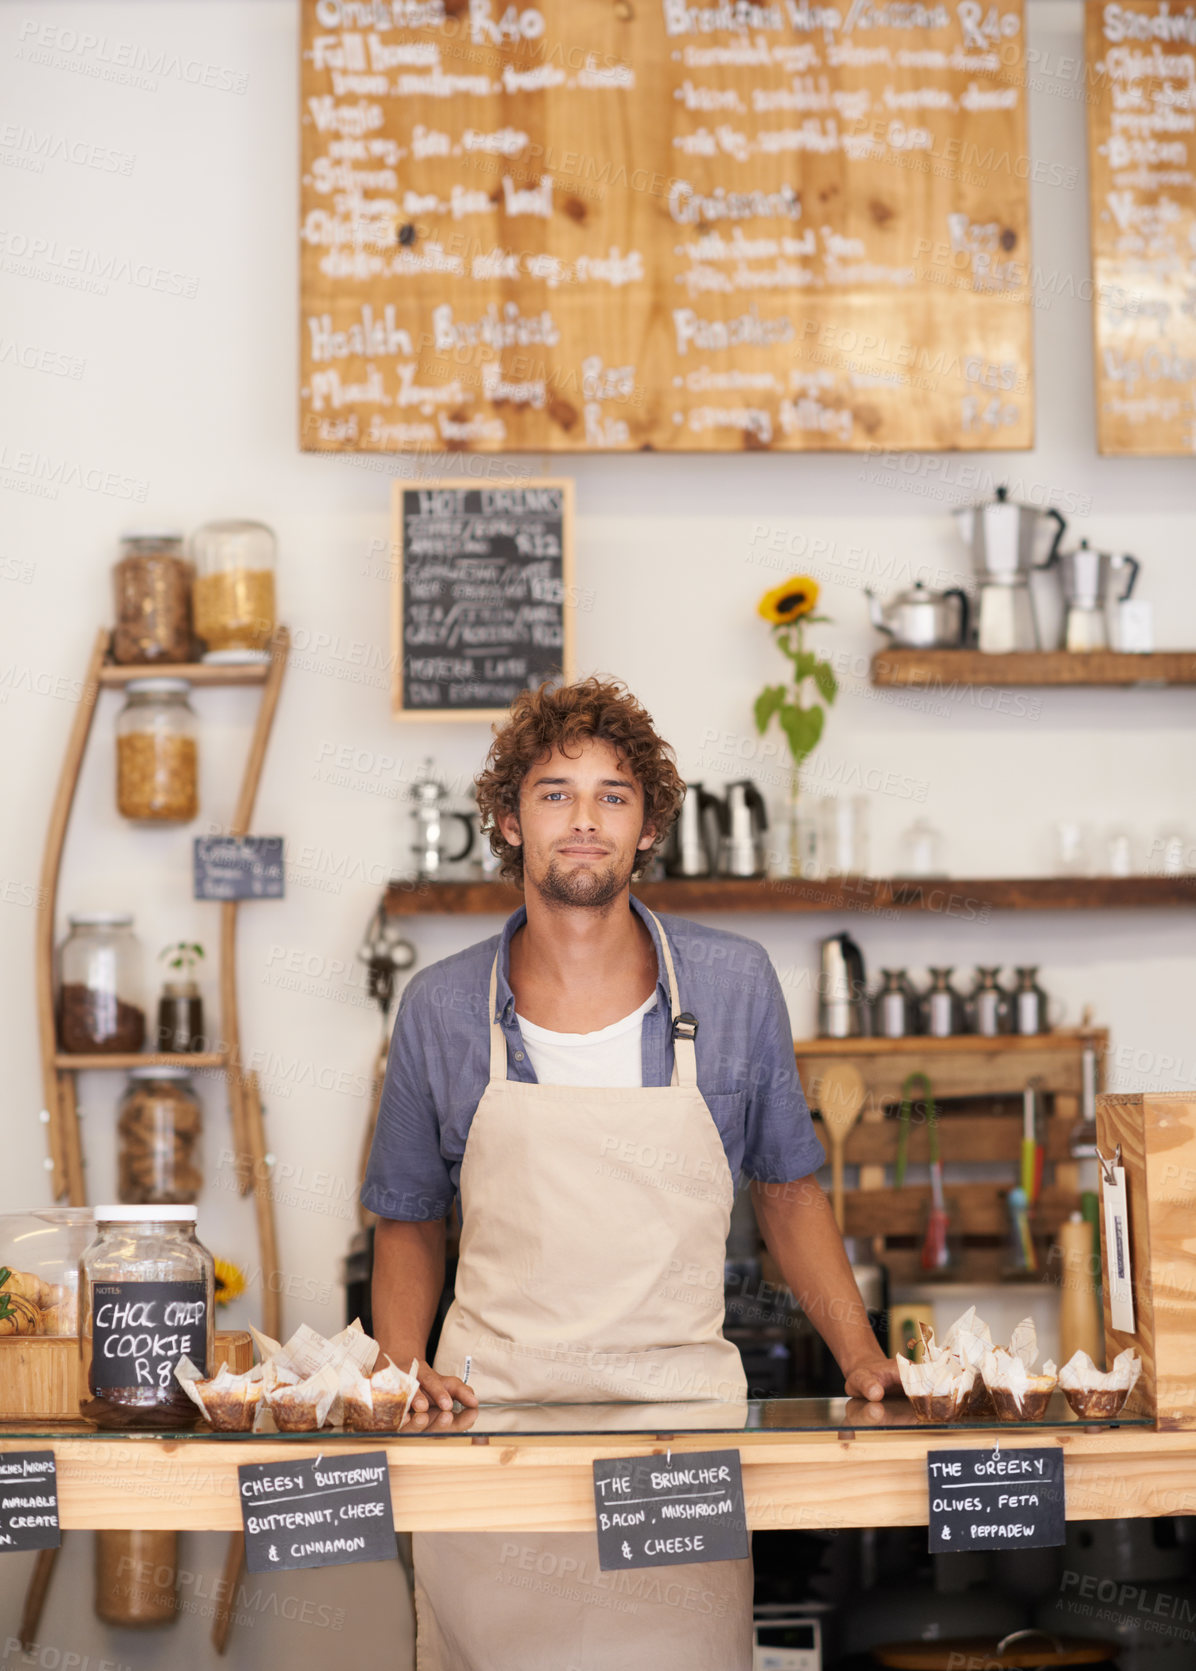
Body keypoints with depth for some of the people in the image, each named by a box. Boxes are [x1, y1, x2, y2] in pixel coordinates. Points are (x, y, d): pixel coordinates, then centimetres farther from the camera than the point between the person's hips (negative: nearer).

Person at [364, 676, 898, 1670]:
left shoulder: (735, 985, 2)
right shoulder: (441, 1010, 2)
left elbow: (788, 1188, 13)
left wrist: (863, 1358, 2)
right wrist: (402, 1369, -3)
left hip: (682, 1401, 0)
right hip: (490, 1412, 0)